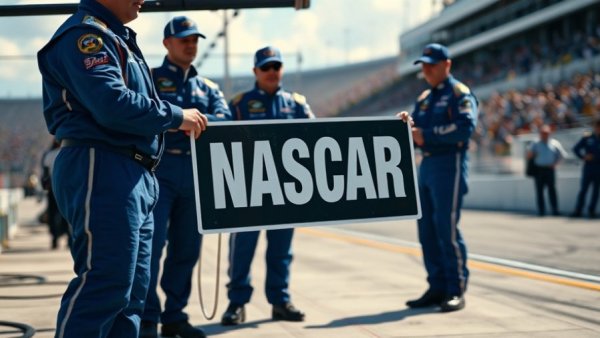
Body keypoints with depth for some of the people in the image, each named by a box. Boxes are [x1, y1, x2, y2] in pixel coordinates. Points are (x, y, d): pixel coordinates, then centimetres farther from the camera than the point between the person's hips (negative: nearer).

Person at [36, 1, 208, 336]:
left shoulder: (117, 38, 23)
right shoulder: (85, 34, -10)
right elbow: (113, 105, -22)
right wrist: (176, 116, -11)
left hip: (136, 178, 11)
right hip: (102, 170, -11)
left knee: (132, 288, 12)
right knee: (105, 284, -13)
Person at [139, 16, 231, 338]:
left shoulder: (208, 87, 19)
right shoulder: (150, 78, 6)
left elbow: (225, 119, 0)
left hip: (197, 173, 5)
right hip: (159, 169, -5)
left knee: (186, 248, 8)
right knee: (151, 244, -11)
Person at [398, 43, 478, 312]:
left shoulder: (460, 93, -4)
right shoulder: (424, 98, 20)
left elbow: (466, 127, -20)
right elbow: (416, 133, 17)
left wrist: (427, 134, -21)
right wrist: (406, 124, -6)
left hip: (449, 164, -8)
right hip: (426, 165, 8)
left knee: (447, 228, -10)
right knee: (427, 229, 7)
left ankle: (456, 290, -4)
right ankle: (437, 287, 15)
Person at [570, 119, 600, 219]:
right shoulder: (587, 138, 2)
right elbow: (576, 148, 4)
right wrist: (583, 157, -10)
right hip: (588, 168, -1)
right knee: (583, 189, -2)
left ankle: (591, 210, 12)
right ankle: (578, 211, -1)